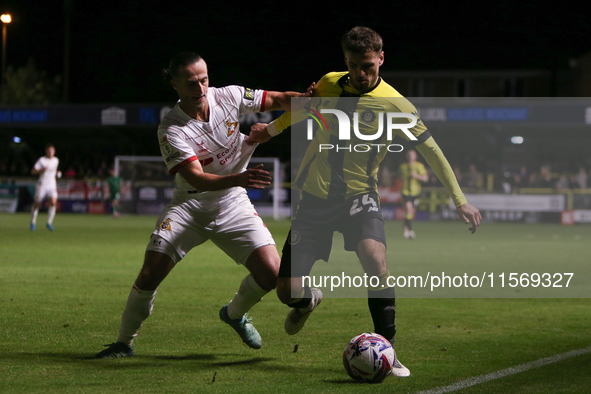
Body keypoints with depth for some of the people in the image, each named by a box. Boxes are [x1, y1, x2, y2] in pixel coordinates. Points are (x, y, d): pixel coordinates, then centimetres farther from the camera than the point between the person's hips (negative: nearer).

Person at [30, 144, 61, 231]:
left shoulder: (56, 160, 8)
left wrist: (56, 173, 7)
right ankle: (33, 223, 25)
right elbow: (33, 171, -11)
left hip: (52, 185, 3)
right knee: (37, 205, 5)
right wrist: (42, 170, -26)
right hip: (42, 185, -3)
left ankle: (49, 223, -8)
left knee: (53, 202, -19)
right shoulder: (42, 160, -8)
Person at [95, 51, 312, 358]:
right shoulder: (171, 129, -21)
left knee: (271, 272, -13)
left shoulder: (228, 97, -9)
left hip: (233, 206, 3)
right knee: (150, 273, -14)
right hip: (189, 206, -3)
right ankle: (124, 342, 8)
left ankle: (235, 313, 20)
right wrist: (239, 178, -47)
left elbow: (278, 100, 2)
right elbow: (197, 178, -30)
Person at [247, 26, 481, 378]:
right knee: (288, 292, -5)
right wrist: (272, 128, 26)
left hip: (359, 196, -3)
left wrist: (460, 200, -10)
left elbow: (431, 150, -6)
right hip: (315, 197, 3)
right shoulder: (329, 85, -1)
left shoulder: (394, 105, -11)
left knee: (375, 258, -34)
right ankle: (309, 300, 36)